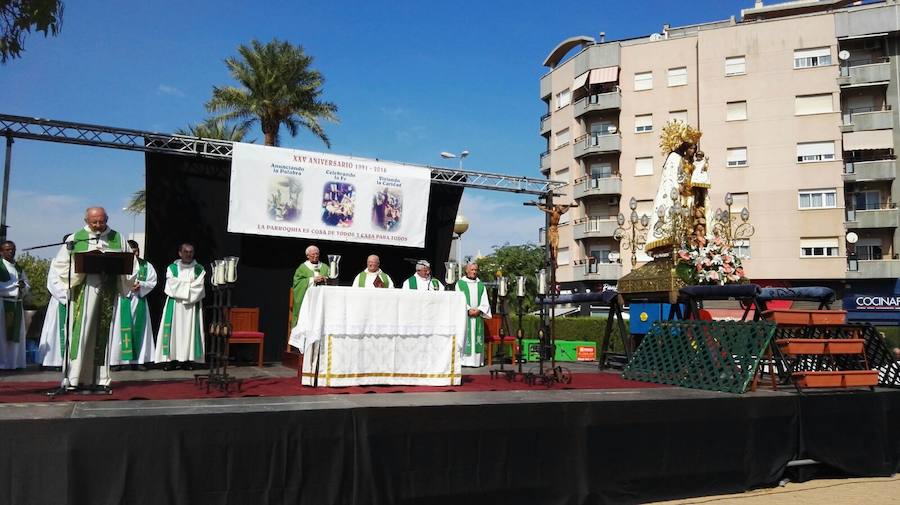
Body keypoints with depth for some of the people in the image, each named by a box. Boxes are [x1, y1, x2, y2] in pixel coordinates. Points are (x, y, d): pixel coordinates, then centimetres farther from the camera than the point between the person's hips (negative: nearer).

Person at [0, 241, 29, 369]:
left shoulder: (18, 268, 16)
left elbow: (27, 284, 19)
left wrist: (23, 286, -2)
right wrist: (15, 285, -12)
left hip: (17, 304, 6)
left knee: (16, 334, 7)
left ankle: (14, 362, 11)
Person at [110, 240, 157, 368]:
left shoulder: (146, 265, 8)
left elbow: (152, 282, 5)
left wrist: (141, 285, -11)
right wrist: (129, 286, -17)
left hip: (140, 301, 3)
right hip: (123, 300, -3)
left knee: (139, 330, 4)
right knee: (122, 329, -4)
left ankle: (139, 359, 7)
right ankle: (118, 360, 0)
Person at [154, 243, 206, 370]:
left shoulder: (199, 269, 9)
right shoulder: (172, 268, 9)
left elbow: (198, 288, -3)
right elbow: (172, 286, -4)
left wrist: (181, 286, -7)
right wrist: (190, 285, -4)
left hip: (192, 306, 0)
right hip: (174, 305, 0)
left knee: (190, 330, -2)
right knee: (174, 330, -4)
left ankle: (188, 359, -1)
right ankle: (172, 358, -3)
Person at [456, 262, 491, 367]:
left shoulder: (481, 285, 15)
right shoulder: (460, 283, 5)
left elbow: (484, 302, 8)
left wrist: (479, 310, -10)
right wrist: (468, 310, -15)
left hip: (478, 316, 3)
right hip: (464, 315, -3)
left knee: (477, 337, -1)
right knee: (464, 338, -6)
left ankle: (476, 360, 0)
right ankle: (463, 360, -5)